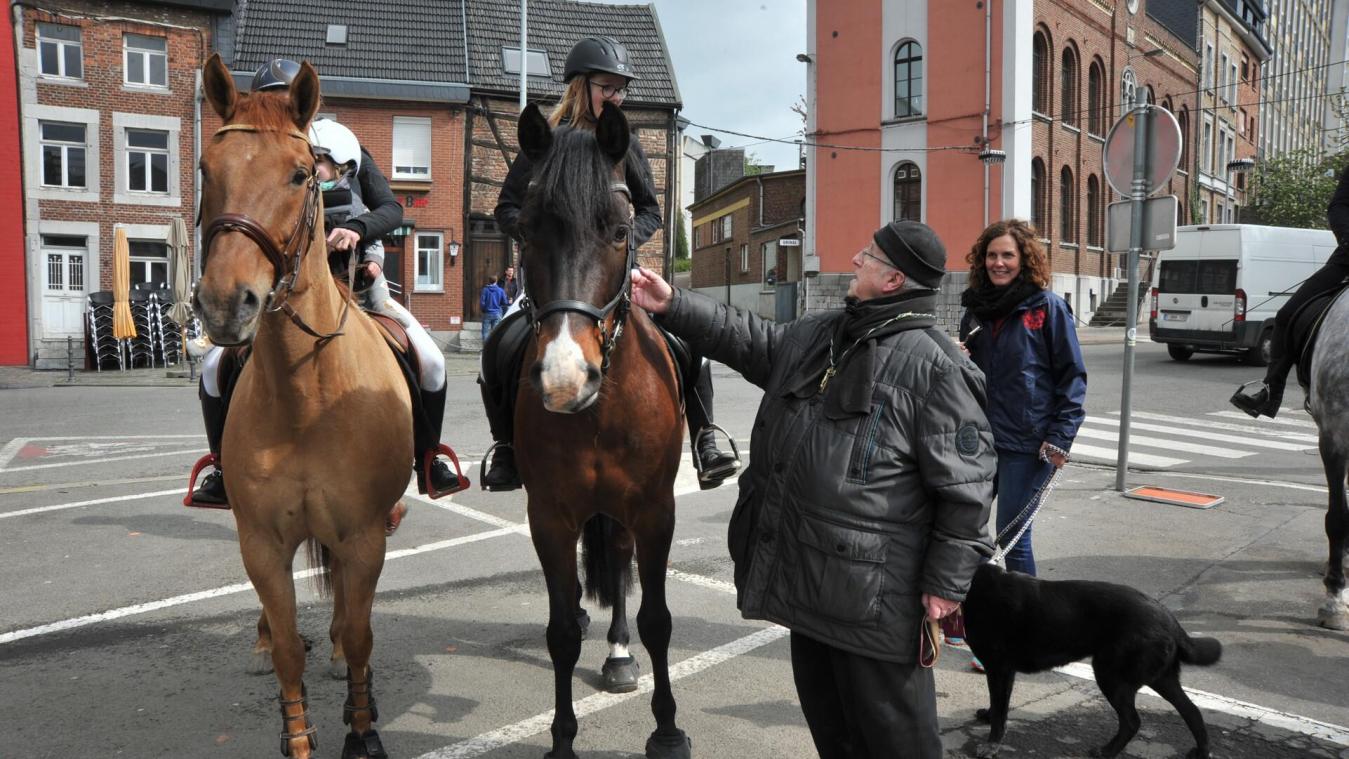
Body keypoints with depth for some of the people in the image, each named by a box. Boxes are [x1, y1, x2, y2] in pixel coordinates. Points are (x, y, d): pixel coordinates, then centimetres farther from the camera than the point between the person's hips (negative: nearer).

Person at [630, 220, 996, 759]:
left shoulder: (934, 367, -17)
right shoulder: (817, 335, 9)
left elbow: (965, 487, -16)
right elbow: (749, 342, 21)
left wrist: (947, 583, -14)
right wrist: (673, 306, 15)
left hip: (873, 592, -8)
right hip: (806, 574, 9)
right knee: (825, 713, 25)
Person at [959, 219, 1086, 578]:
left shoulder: (1048, 306, -5)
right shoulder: (976, 308, 10)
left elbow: (1072, 376, -5)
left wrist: (1060, 438, -11)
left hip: (1027, 445, -5)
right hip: (979, 438, 5)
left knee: (1011, 537, -1)